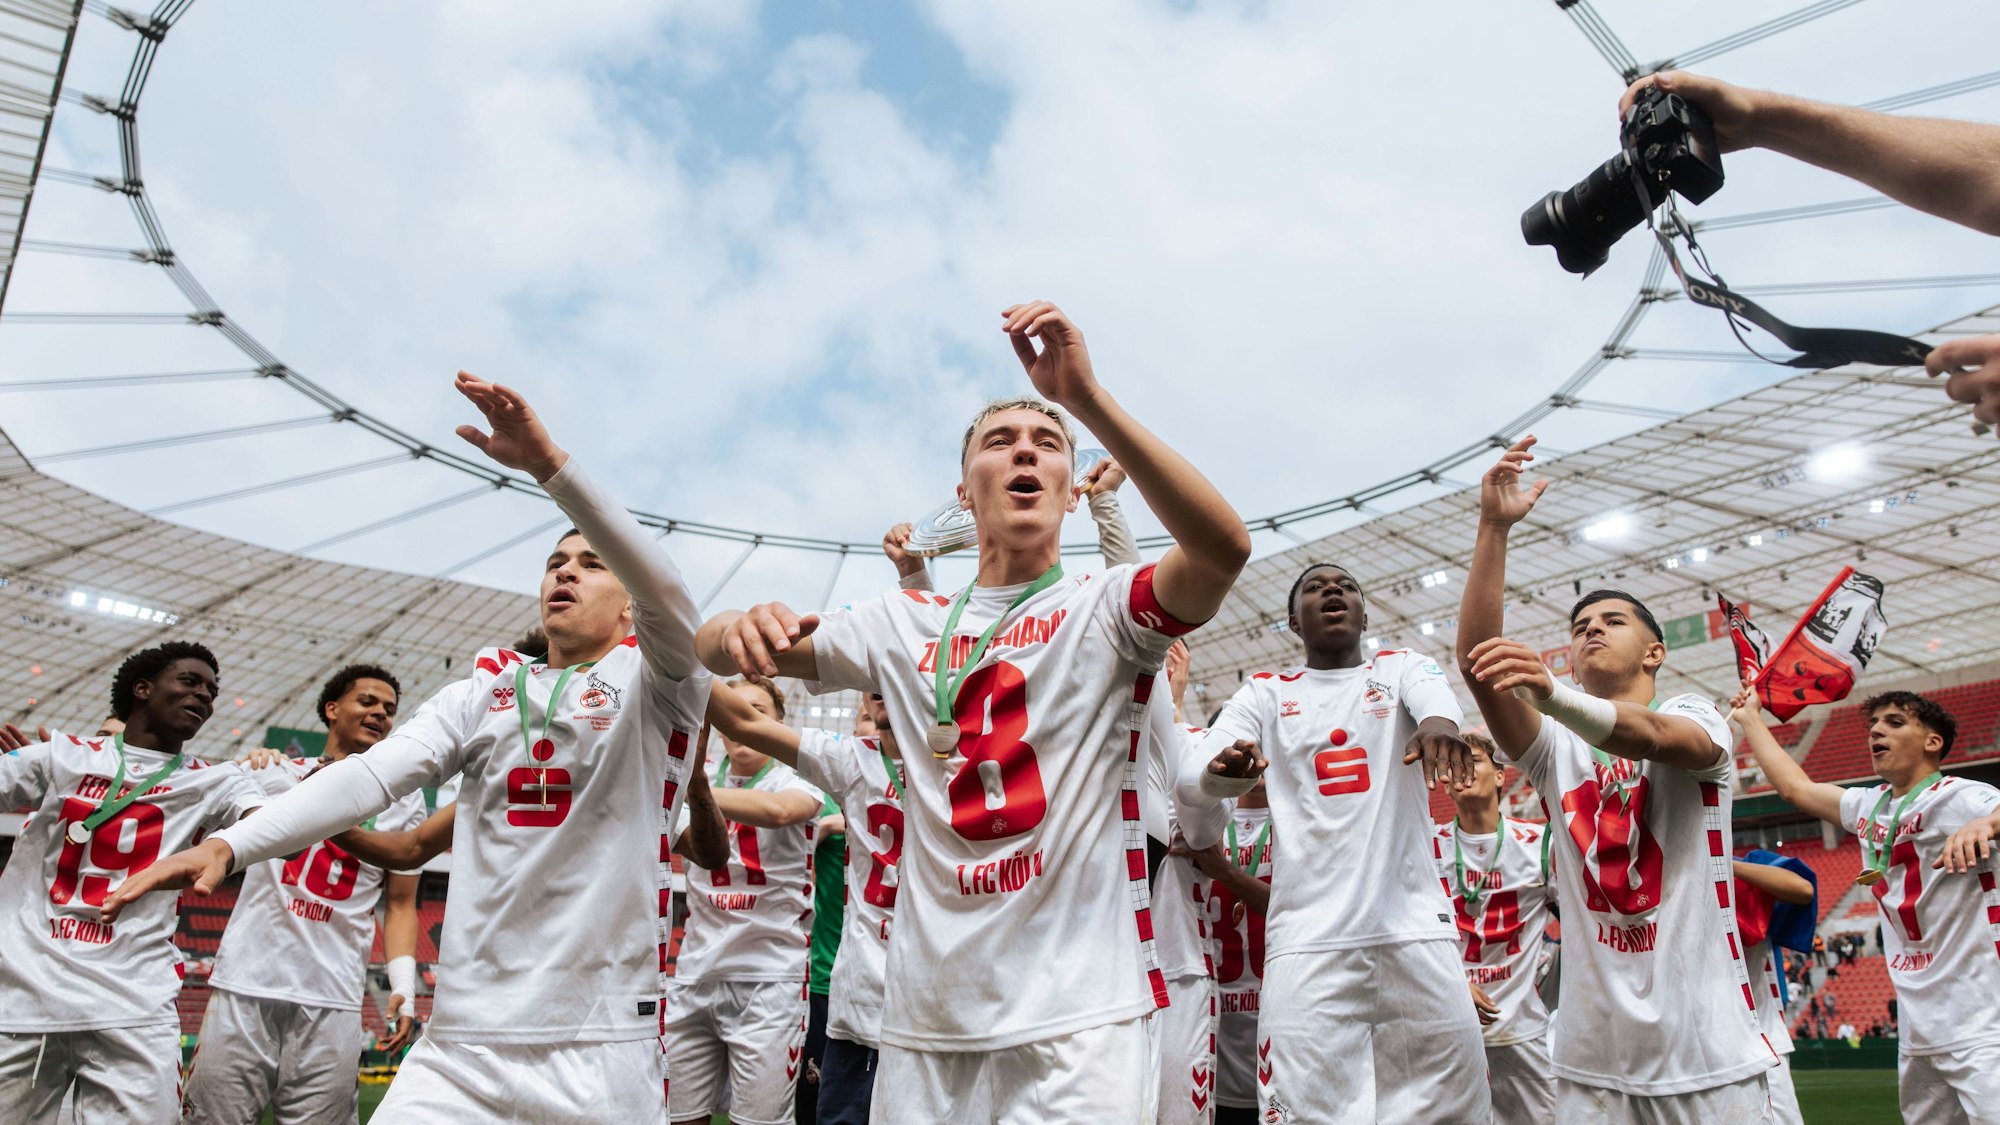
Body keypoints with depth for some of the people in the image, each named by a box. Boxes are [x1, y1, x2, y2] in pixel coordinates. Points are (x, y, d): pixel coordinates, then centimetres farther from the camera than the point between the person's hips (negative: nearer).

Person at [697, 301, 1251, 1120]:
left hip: (1075, 1000, -3)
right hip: (925, 1006, 4)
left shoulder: (1100, 611, -1)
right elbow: (707, 647, 6)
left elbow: (1224, 547, -22)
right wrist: (741, 627, -20)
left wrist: (1087, 397, -27)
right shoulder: (907, 625, 9)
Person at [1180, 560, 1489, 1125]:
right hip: (1307, 934, -1)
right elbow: (1190, 777, -3)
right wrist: (1221, 770, -28)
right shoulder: (1265, 693, 11)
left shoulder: (1401, 668, 13)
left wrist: (1439, 722, -37)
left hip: (1415, 925, 1)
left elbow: (1434, 694, -12)